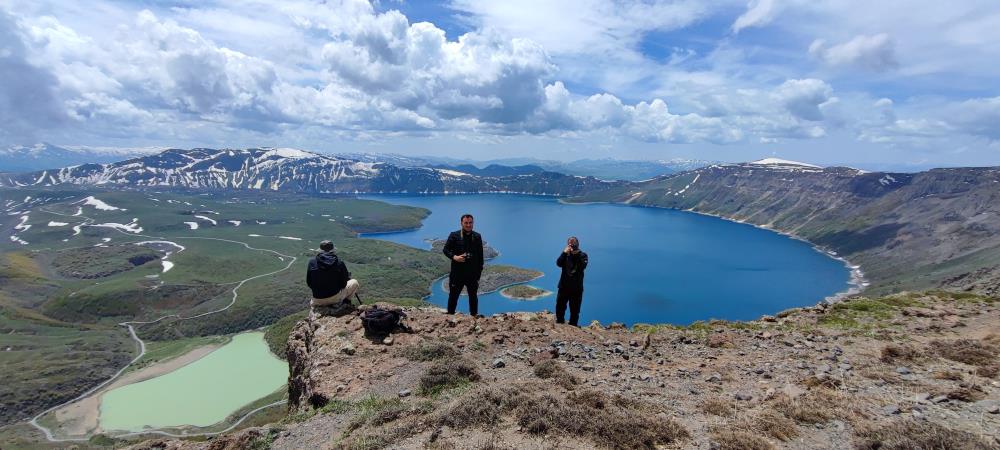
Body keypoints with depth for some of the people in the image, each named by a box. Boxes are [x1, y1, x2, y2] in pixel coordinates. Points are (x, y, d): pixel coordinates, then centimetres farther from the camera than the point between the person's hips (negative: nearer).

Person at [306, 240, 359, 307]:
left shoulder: (312, 262, -7)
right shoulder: (340, 263, -13)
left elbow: (309, 283, 0)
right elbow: (343, 284, -6)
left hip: (317, 301, 4)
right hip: (335, 298, -4)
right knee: (354, 282, 19)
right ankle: (346, 300, 15)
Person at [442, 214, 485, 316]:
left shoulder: (477, 237, 5)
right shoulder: (454, 235, -1)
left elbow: (480, 255, 8)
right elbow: (446, 249, 1)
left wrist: (479, 271, 5)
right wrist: (454, 257, -18)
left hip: (472, 273, 2)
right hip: (457, 273, -2)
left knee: (473, 296, 12)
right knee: (453, 296, 7)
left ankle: (474, 316, 25)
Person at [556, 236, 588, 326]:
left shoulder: (582, 255, -1)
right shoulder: (565, 254, 5)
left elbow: (582, 266, -19)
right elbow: (558, 263, -13)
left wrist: (577, 254, -21)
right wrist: (565, 253, -21)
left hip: (577, 288, -2)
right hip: (564, 286, 2)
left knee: (575, 310, 4)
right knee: (559, 307, 7)